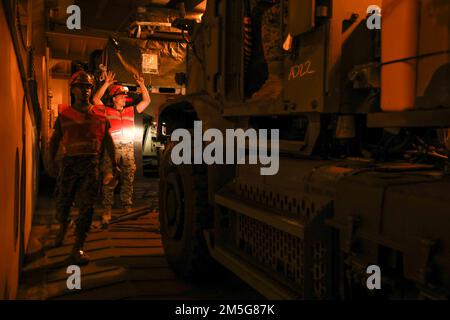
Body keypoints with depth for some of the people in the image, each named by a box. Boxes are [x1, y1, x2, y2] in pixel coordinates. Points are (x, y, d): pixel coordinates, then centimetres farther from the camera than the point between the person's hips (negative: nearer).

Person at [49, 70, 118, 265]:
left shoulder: (99, 113, 6)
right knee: (62, 203, 7)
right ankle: (63, 228, 42)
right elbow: (55, 139, 11)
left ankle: (77, 249, 1)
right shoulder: (64, 113, 7)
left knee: (86, 206, -5)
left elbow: (107, 140, 9)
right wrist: (51, 160, 2)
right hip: (69, 162, 1)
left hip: (91, 162, -1)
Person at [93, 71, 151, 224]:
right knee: (109, 179, -7)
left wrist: (142, 85, 13)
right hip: (112, 148, -3)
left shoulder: (131, 111, 19)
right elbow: (96, 99, -2)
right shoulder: (107, 111, 11)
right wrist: (106, 84, -4)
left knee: (128, 179, 6)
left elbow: (146, 101, 20)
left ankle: (127, 206, 15)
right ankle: (107, 209, -5)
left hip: (128, 148, 4)